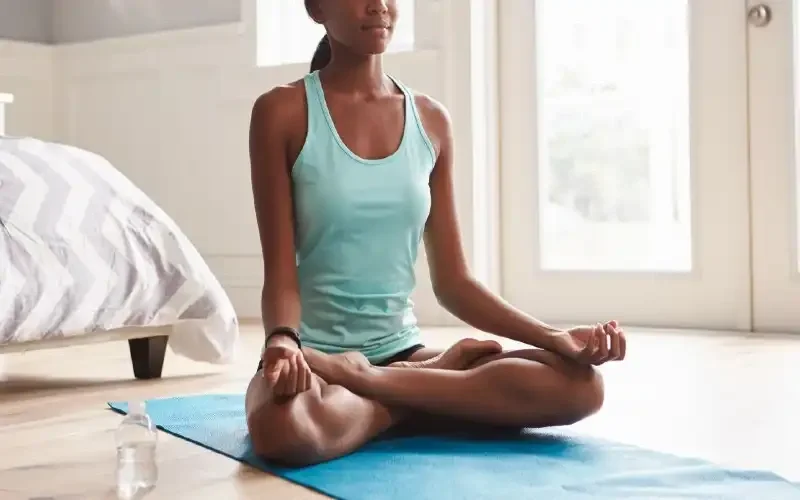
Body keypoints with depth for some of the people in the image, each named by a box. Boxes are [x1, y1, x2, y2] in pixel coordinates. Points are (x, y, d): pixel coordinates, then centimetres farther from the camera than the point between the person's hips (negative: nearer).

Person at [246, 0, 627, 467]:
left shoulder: (431, 121, 6)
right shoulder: (283, 112, -5)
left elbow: (452, 281, 6)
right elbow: (280, 274, -9)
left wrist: (556, 337, -6)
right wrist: (283, 341, -31)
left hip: (402, 351, 4)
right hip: (315, 355, -4)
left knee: (579, 384, -18)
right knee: (285, 428, -41)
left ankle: (363, 378, -12)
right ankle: (445, 375, -12)